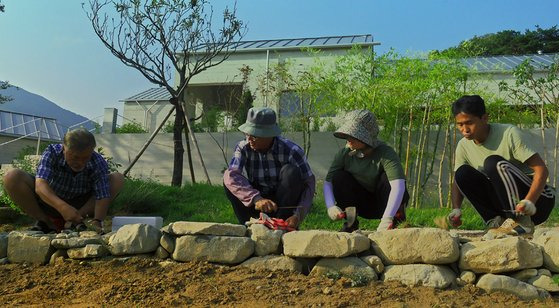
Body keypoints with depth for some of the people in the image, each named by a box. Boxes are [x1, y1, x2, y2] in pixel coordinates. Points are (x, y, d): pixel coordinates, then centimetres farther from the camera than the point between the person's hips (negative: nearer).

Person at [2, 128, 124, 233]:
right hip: (50, 202, -1)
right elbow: (40, 186, -38)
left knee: (118, 179, -19)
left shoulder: (98, 163, -21)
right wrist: (63, 207, -55)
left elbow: (103, 197, -28)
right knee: (12, 177, -25)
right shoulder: (52, 152, -24)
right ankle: (46, 222, -11)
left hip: (80, 207, 1)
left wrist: (97, 221, -47)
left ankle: (71, 221, -22)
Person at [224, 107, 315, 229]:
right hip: (258, 201, 2)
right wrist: (256, 198, -45)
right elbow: (230, 175, -30)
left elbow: (309, 183, -20)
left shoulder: (291, 150, -19)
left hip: (285, 205, -1)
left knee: (290, 171, -28)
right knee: (230, 181, -20)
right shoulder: (243, 148, -13)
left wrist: (298, 215, -34)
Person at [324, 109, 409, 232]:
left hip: (384, 203, -3)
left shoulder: (385, 153, -26)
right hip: (362, 205, 4)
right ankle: (350, 223, -8)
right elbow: (328, 182, -11)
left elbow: (398, 185, -41)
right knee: (339, 177, -20)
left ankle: (396, 222, -14)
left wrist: (386, 219, -53)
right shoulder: (344, 153, -13)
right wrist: (330, 206, -31)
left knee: (386, 177, -32)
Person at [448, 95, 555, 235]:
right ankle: (495, 221, -10)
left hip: (539, 198, -5)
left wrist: (530, 202, -37)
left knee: (493, 163, -30)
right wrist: (456, 209, -18)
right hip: (505, 204, 5)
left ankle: (521, 222, -22)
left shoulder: (509, 134, -17)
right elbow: (458, 181, 2)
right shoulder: (463, 146, -1)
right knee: (463, 173, -14)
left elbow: (542, 170, -21)